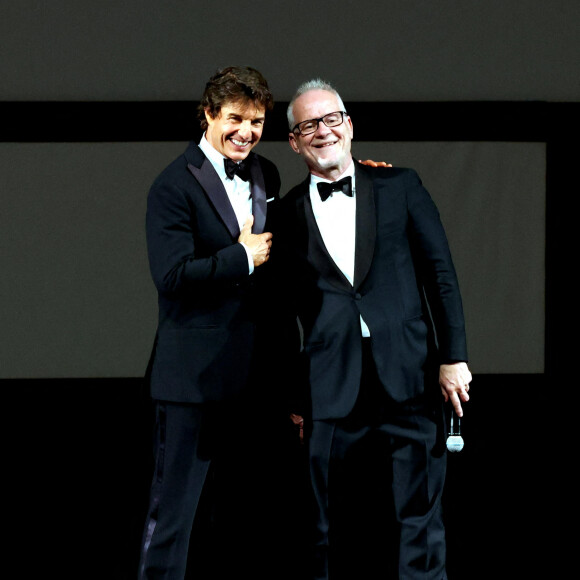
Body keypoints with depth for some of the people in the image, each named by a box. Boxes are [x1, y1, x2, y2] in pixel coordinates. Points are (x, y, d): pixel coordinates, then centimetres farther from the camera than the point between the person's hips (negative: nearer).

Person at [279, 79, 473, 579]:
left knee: (420, 521, 2)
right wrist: (292, 397, 7)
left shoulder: (400, 186, 7)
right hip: (332, 388, 0)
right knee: (331, 529, 4)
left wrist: (453, 357, 0)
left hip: (411, 382, 0)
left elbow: (440, 272, 6)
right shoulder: (288, 213, 7)